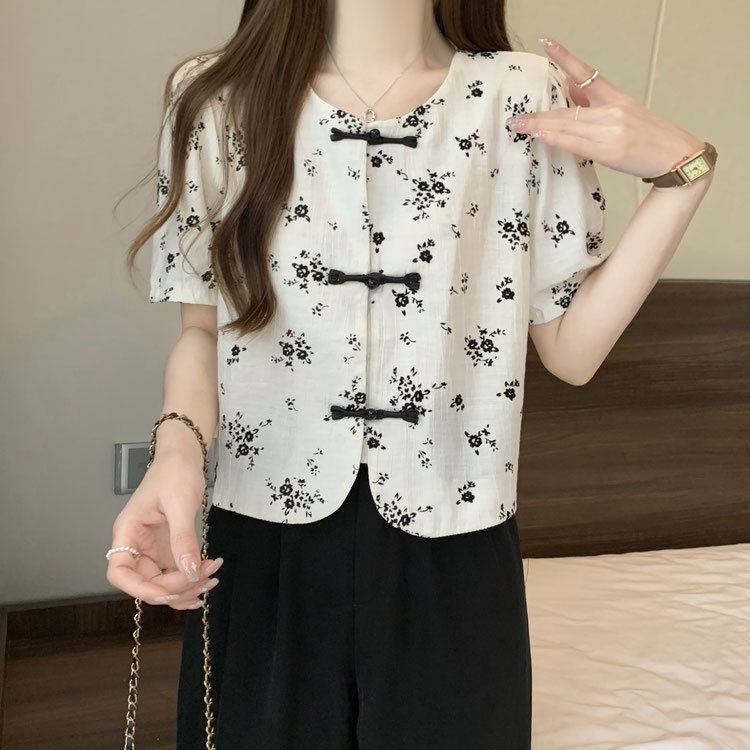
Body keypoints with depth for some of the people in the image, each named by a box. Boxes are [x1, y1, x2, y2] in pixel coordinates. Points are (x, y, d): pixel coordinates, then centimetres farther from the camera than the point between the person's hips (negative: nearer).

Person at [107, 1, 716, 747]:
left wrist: (684, 175, -11)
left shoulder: (528, 96, -5)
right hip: (264, 557, 1)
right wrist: (178, 444, -17)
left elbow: (569, 350, -4)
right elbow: (204, 330, 2)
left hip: (455, 561, 1)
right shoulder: (215, 99, -5)